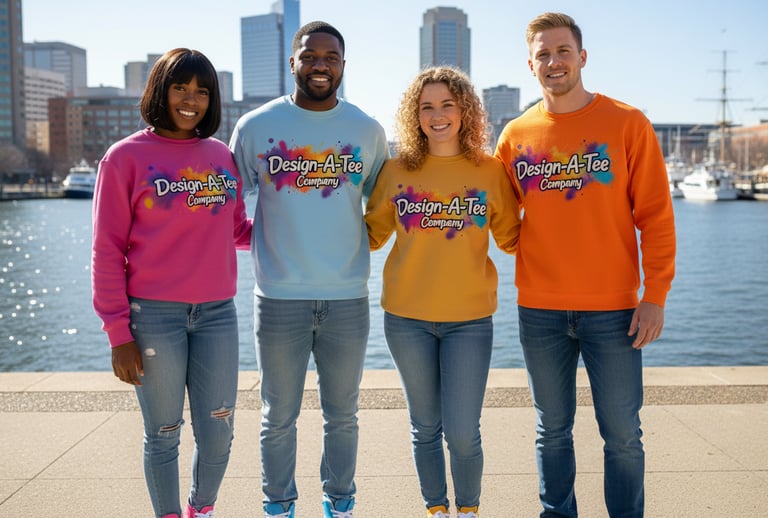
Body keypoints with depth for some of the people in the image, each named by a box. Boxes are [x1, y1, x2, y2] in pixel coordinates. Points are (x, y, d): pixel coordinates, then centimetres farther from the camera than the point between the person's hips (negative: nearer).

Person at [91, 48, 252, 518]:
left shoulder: (222, 155, 10)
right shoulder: (126, 157, -2)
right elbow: (108, 250, -3)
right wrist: (118, 333, -7)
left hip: (217, 313, 4)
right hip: (154, 316, -3)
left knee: (218, 435, 8)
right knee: (164, 435, 8)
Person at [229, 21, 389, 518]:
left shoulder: (368, 131, 4)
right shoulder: (255, 126, 0)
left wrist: (364, 243, 4)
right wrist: (256, 237, -2)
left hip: (348, 296, 1)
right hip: (279, 297, -1)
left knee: (343, 416, 13)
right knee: (279, 417, 9)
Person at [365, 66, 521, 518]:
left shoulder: (491, 171, -1)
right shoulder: (397, 171, 0)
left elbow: (511, 238, 6)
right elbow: (371, 234, 10)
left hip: (470, 317, -1)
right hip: (407, 317, 1)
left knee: (462, 433, -2)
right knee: (426, 428, 13)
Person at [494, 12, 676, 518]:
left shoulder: (627, 123, -2)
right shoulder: (517, 135, 5)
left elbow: (655, 215, -4)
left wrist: (655, 295, -8)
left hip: (613, 309, -2)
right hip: (539, 310, 2)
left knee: (622, 433, 5)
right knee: (553, 430, 13)